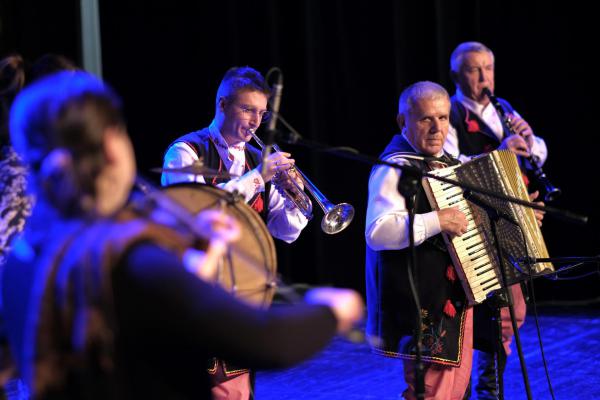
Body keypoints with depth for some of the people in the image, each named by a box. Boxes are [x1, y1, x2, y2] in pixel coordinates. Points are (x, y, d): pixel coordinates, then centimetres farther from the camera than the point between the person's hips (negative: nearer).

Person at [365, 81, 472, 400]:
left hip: (456, 296, 10)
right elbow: (377, 232, -29)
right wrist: (437, 221, -31)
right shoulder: (395, 167, -16)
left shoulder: (443, 160, 14)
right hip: (426, 302, -10)